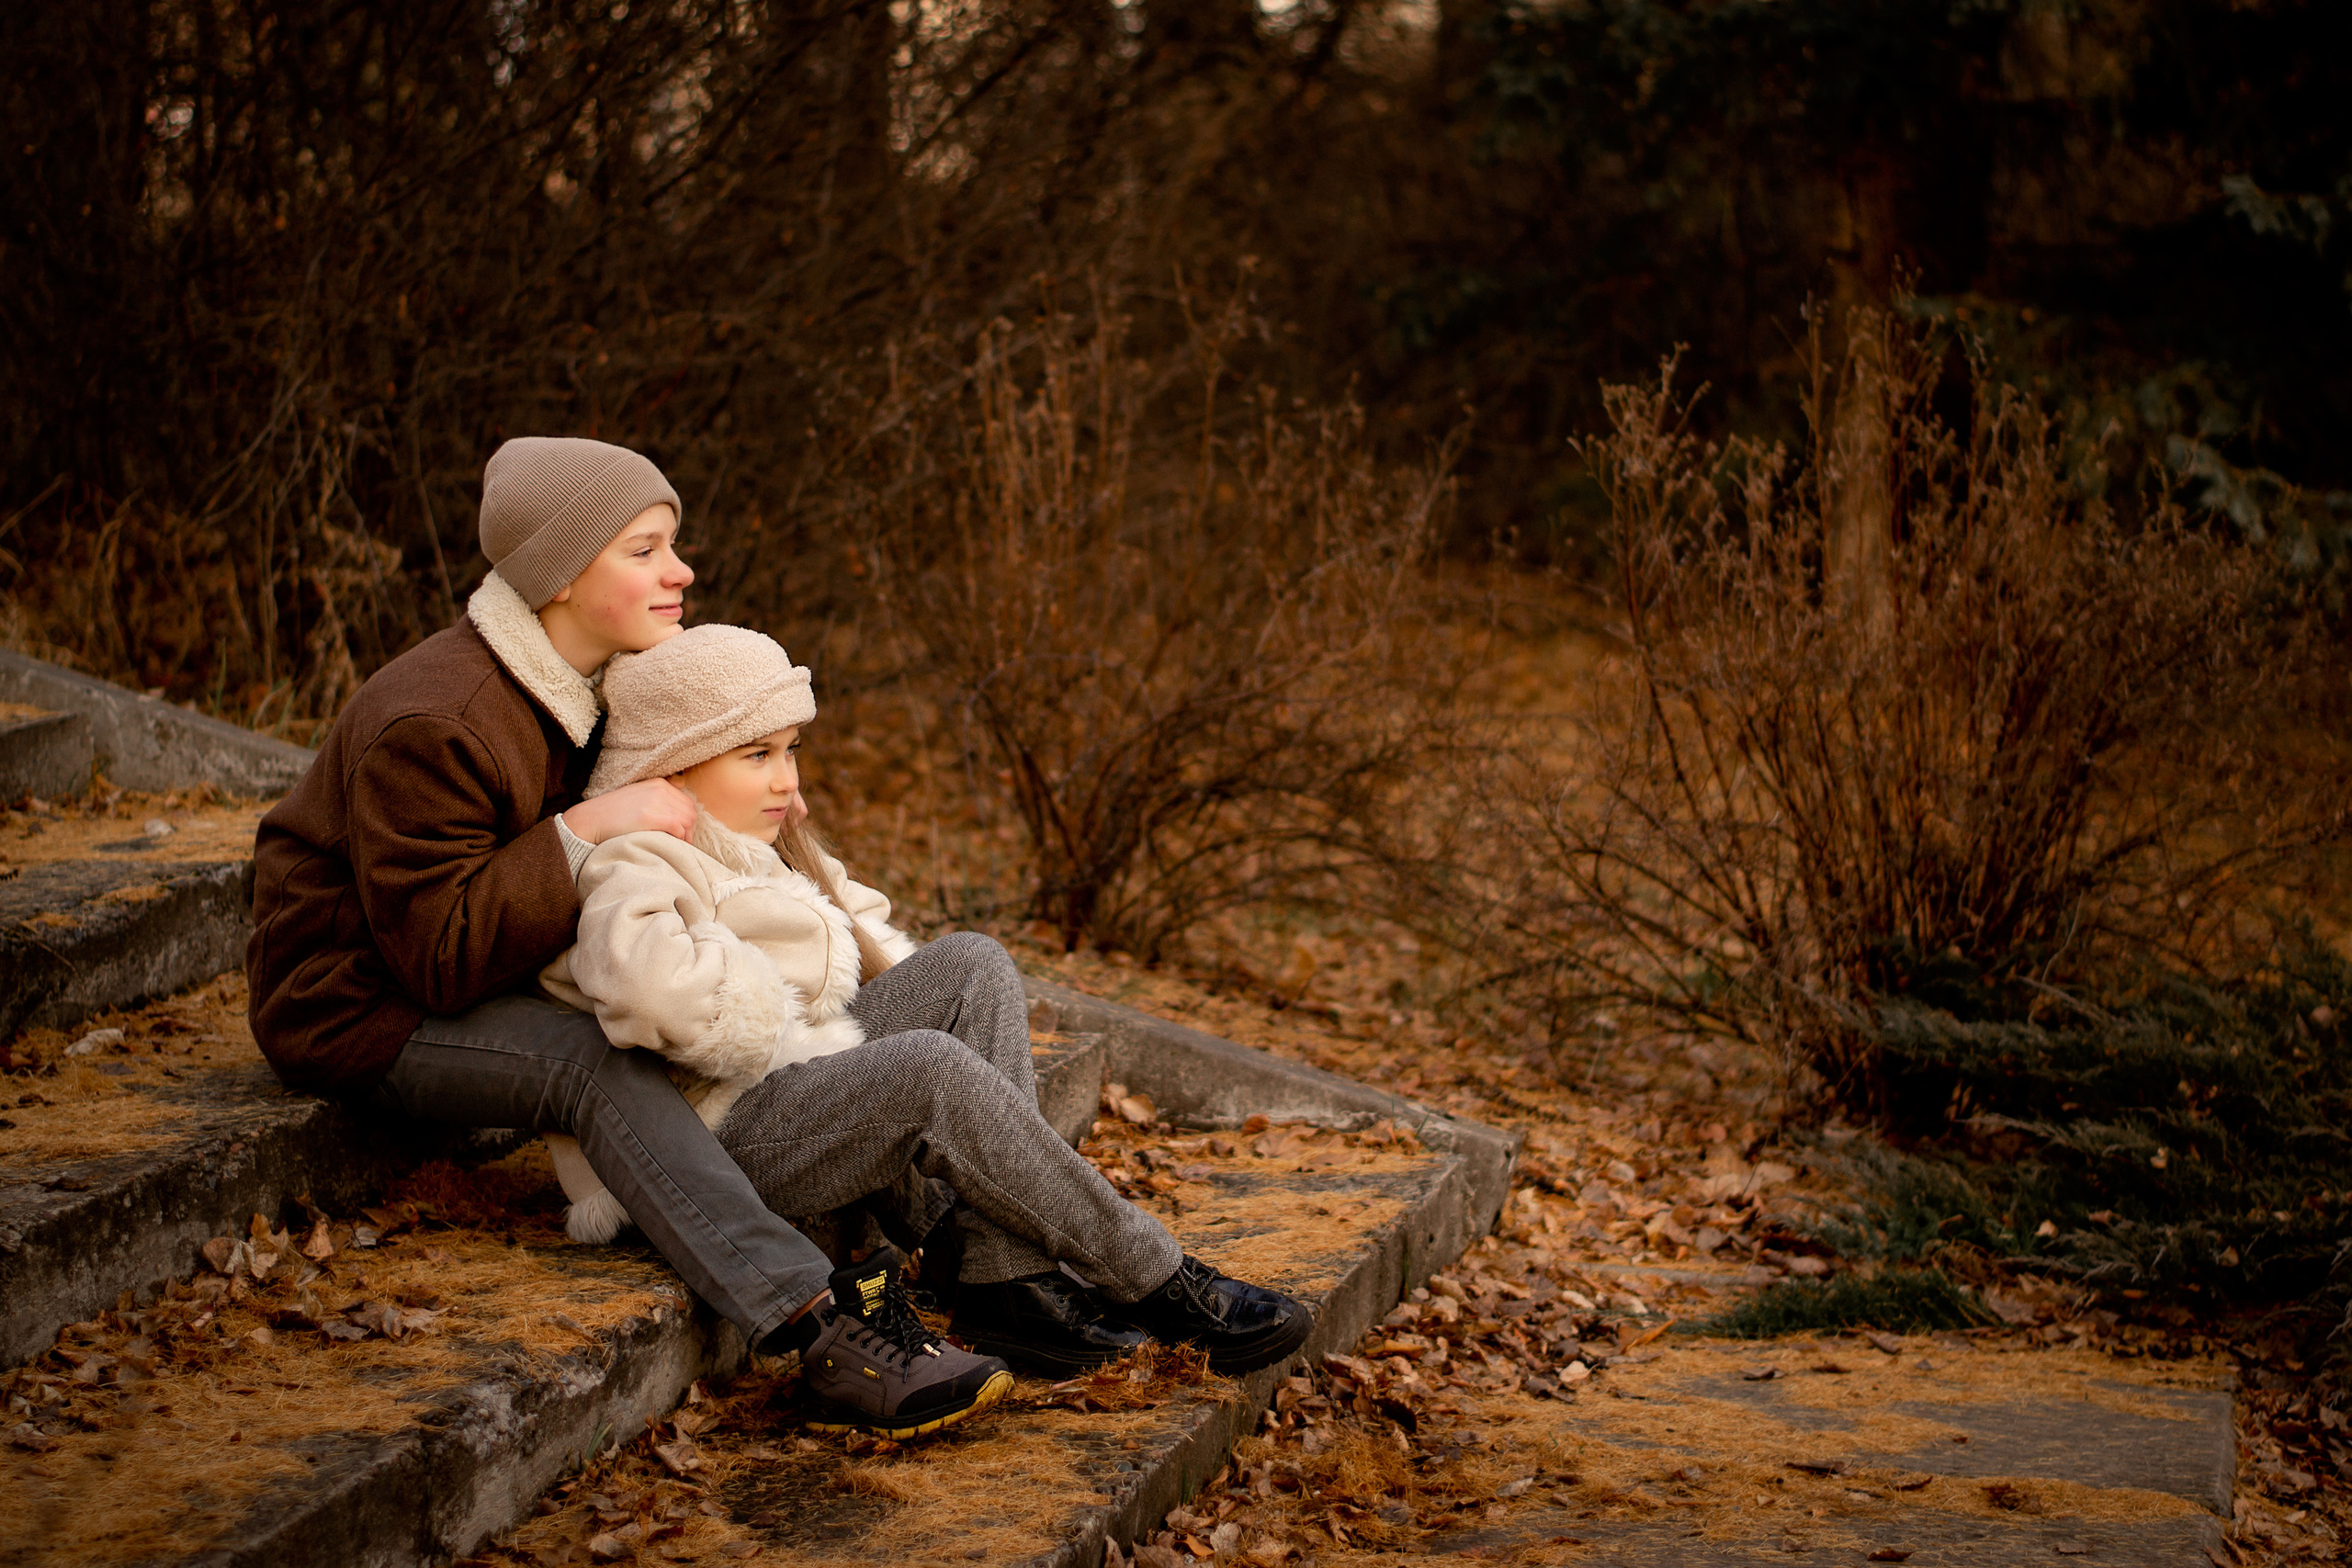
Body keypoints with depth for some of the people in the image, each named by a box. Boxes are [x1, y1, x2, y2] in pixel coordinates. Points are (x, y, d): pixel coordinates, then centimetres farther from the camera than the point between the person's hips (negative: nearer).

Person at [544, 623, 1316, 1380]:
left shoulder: (762, 848, 21)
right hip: (723, 1136, -11)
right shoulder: (635, 866, -13)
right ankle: (1157, 1280, -22)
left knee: (972, 964, -5)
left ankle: (1007, 1277, -18)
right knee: (931, 1070, -31)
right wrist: (773, 1034, -22)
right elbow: (649, 981, -35)